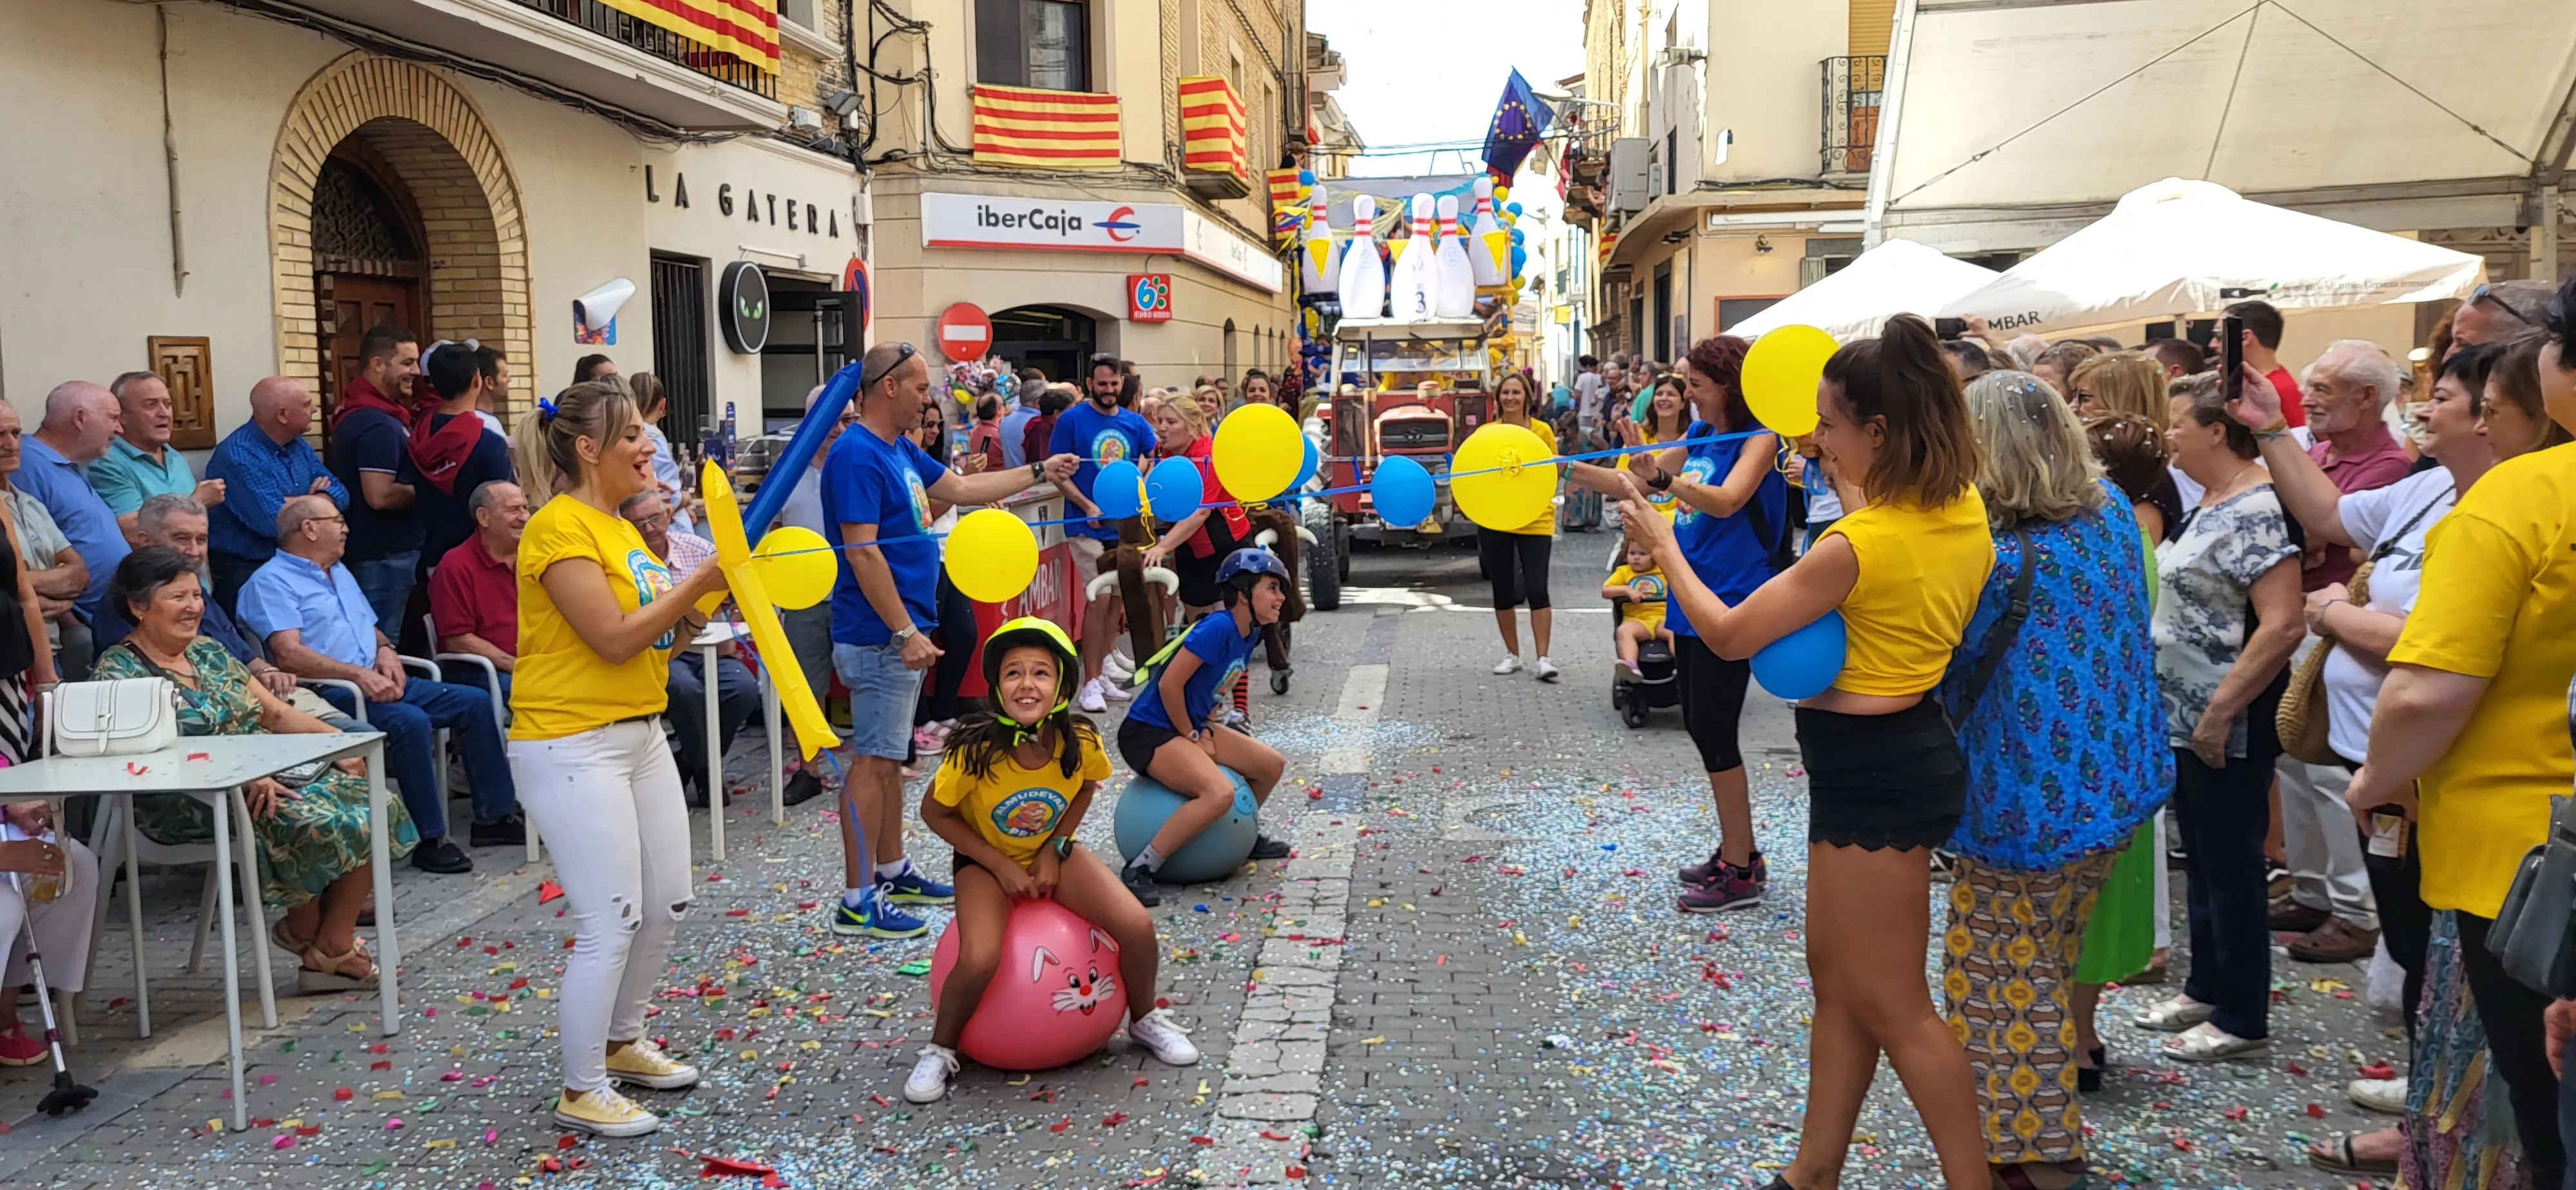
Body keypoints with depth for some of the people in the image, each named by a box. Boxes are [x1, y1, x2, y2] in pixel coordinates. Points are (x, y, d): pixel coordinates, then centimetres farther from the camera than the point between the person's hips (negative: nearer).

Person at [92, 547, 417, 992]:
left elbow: (276, 712, 17)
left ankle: (332, 947, -7)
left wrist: (336, 739, -2)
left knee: (377, 807, -13)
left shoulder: (207, 651, 18)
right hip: (193, 804, -8)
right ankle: (303, 928, 0)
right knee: (319, 824, -29)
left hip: (276, 772, 8)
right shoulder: (119, 670, -5)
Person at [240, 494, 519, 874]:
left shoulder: (340, 573, 25)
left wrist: (386, 651, 6)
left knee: (475, 702, -5)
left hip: (379, 682, 9)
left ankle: (495, 816, 1)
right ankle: (430, 839, -24)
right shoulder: (270, 582, -4)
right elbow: (289, 655, -17)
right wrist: (358, 674, -24)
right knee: (410, 722, -33)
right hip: (329, 694, -9)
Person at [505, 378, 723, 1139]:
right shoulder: (560, 529, -14)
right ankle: (582, 1092, 9)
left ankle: (621, 1043, 34)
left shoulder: (622, 530, 13)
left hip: (640, 734, 9)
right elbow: (613, 640, -21)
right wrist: (698, 584, -18)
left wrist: (696, 611, -1)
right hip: (572, 746, -9)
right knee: (611, 922, -7)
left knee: (667, 903, 15)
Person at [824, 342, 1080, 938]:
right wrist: (905, 633, -23)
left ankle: (892, 870, 28)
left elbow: (961, 487, 25)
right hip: (880, 636, -10)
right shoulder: (857, 455, -18)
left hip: (904, 630, 10)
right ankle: (857, 900, 0)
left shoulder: (902, 451, 12)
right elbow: (861, 553, -22)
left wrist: (1038, 473, 24)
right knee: (874, 760, -6)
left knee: (890, 755, 17)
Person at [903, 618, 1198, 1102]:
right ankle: (940, 1050, 1)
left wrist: (1054, 849, -8)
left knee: (1138, 928, -15)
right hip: (986, 861, -2)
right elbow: (934, 812, -15)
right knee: (979, 959, -29)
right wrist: (1000, 865, -17)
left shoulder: (1081, 741, -22)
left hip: (1053, 853, 3)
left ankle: (1145, 1020, 15)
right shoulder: (977, 749, -30)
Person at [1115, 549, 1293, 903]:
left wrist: (1206, 728, 2)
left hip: (1191, 726, 10)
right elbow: (1169, 684, -25)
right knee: (1219, 793, -30)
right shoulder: (1218, 628, -24)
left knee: (1271, 765, 11)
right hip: (1148, 732, -10)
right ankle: (1138, 871, -22)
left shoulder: (1250, 633, 4)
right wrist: (1192, 737, -13)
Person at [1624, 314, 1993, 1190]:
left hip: (1872, 770, -10)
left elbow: (1727, 635, -18)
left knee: (1889, 1004, 4)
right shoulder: (1961, 508, 0)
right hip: (1901, 749, 10)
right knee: (1834, 973, 19)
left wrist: (1665, 547, -4)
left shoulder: (1860, 545, -25)